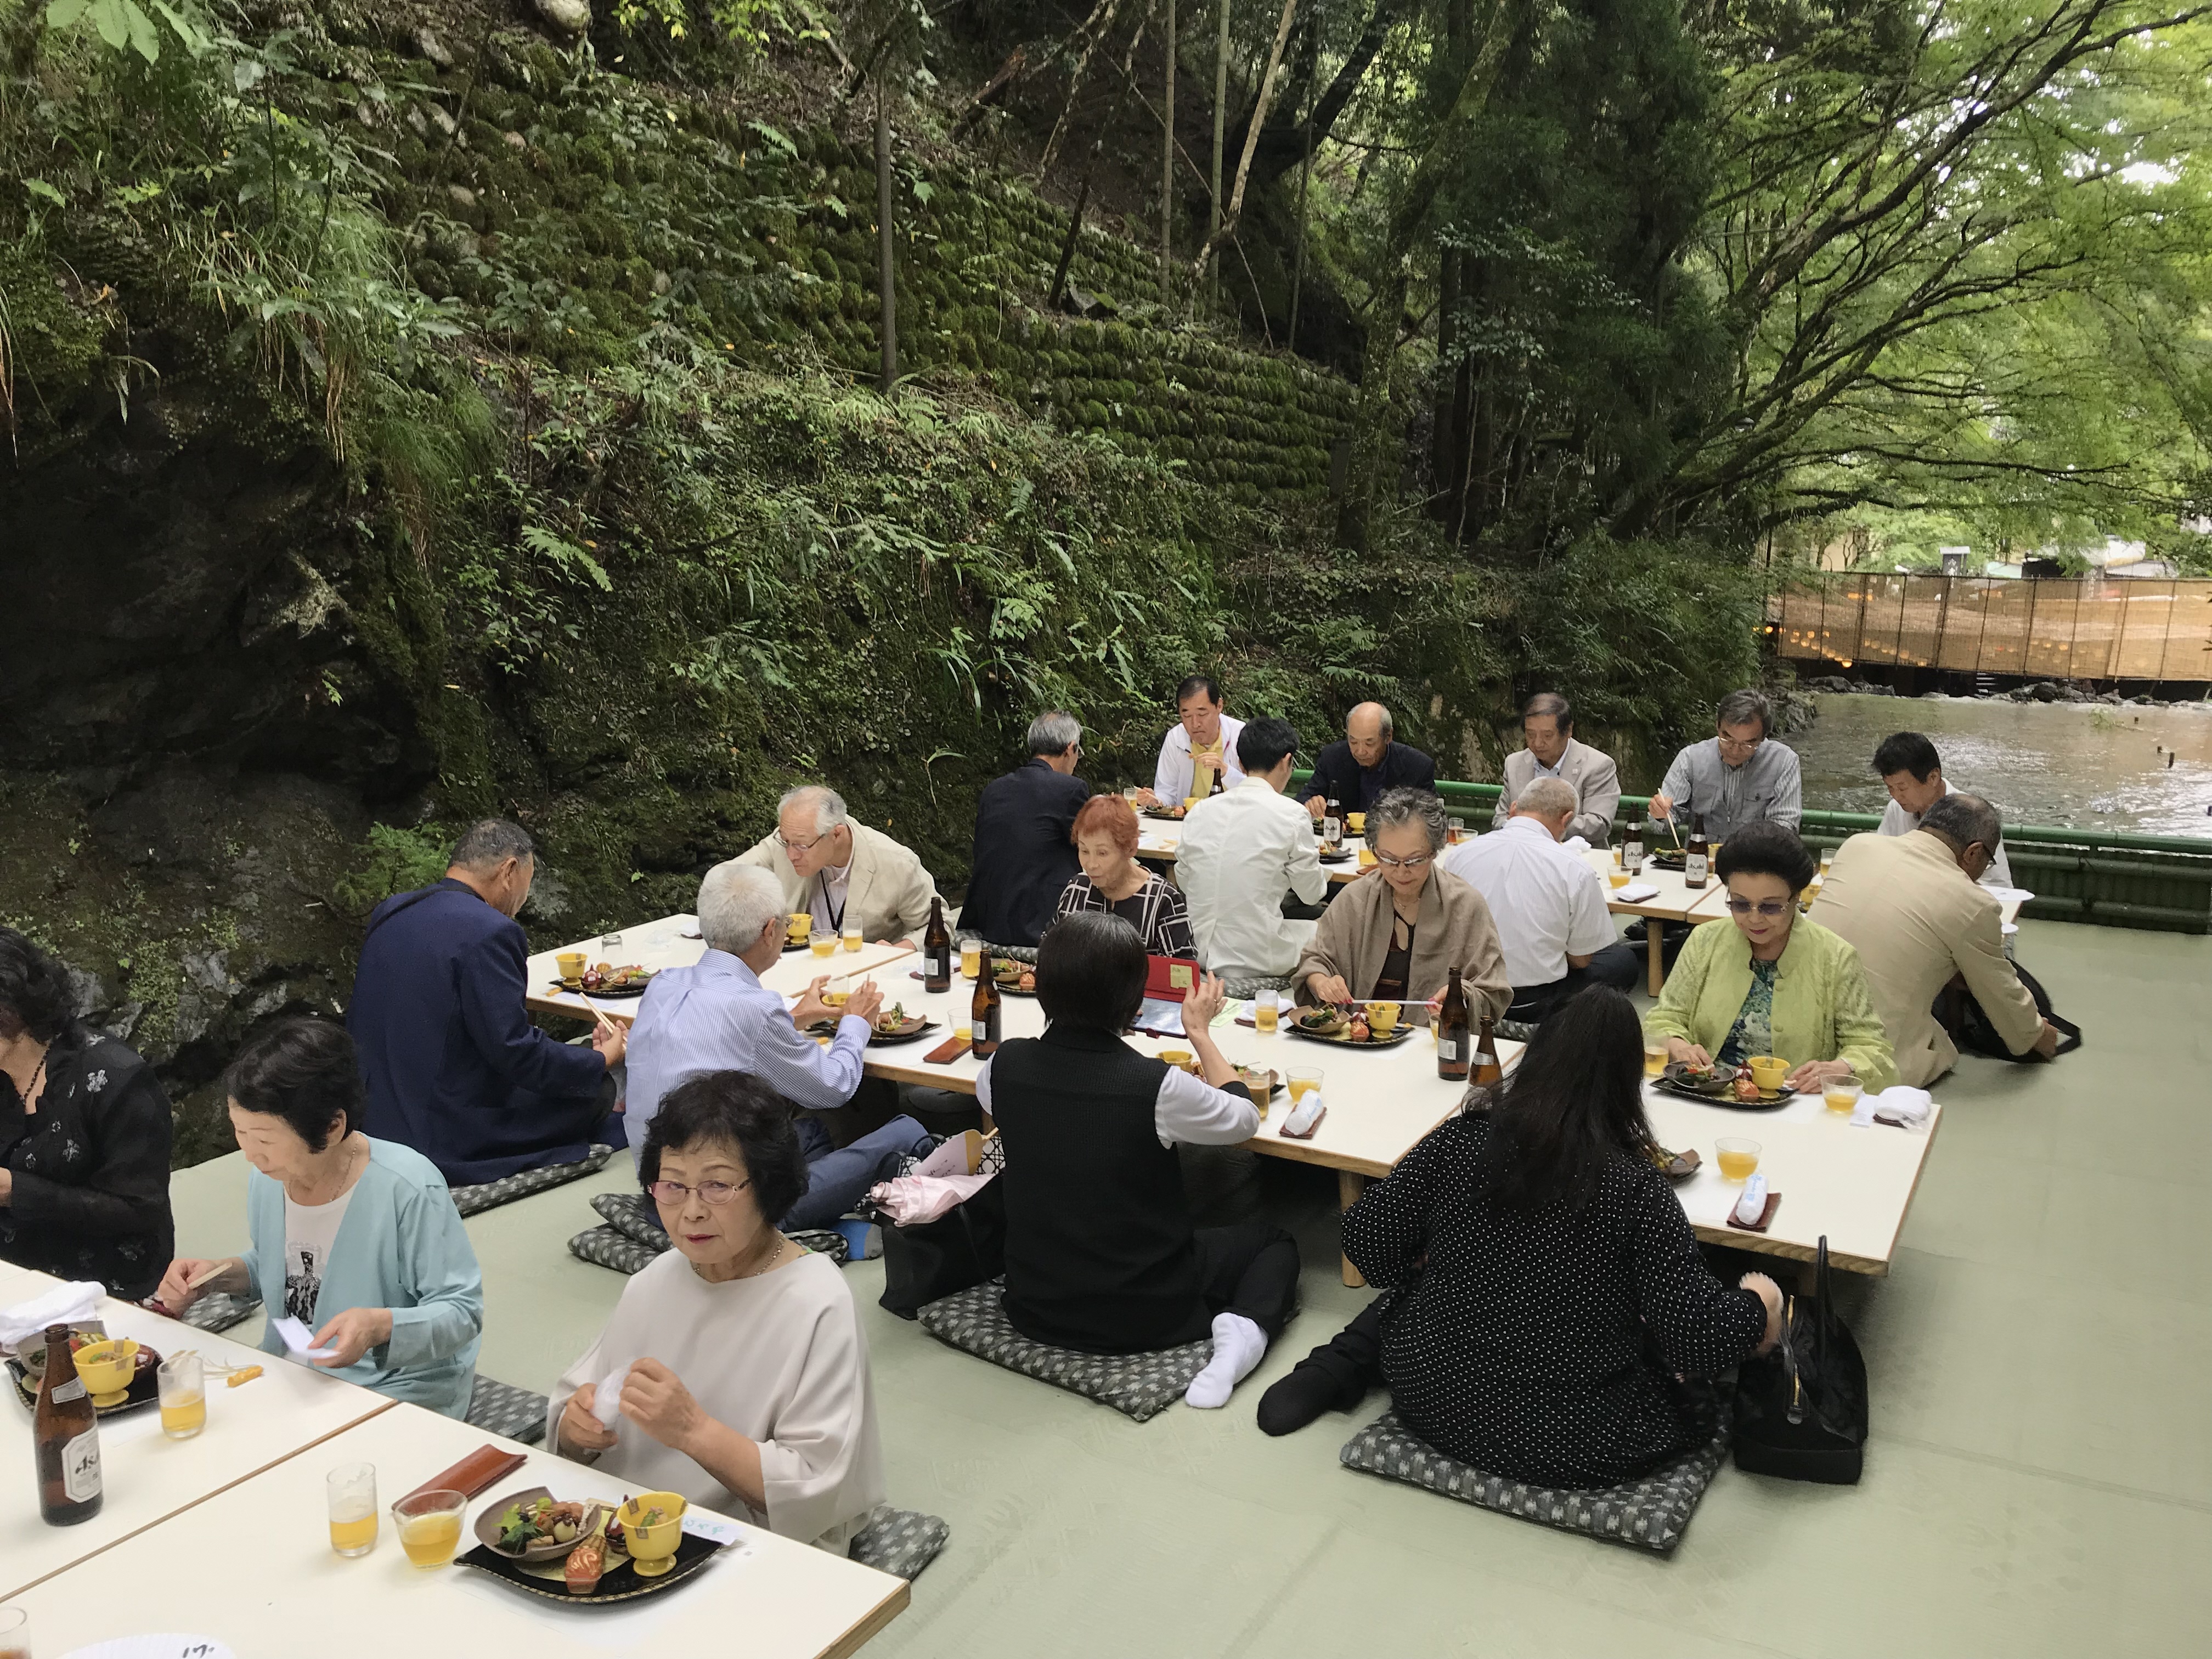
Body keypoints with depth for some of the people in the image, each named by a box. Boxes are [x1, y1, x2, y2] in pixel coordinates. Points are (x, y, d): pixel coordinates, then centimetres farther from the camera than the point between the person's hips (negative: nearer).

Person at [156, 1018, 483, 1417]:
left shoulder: (410, 1190, -24)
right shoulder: (266, 1175, -1)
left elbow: (462, 1311, -18)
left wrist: (381, 1326, -35)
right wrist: (219, 1275, 0)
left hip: (397, 1397, -7)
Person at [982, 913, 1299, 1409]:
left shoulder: (1005, 1065, -13)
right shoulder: (1157, 1086, -26)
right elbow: (1244, 1119, -5)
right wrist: (1200, 1032, 7)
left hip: (1033, 1306, 4)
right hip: (1140, 1314, -4)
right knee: (1275, 1243, 19)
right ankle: (1245, 1327, -10)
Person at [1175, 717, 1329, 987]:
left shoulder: (1199, 811, 3)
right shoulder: (1292, 815, -10)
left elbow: (1184, 881, 11)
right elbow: (1311, 893, 0)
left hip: (1198, 955, 6)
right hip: (1255, 962, -5)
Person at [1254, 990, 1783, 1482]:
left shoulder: (1460, 1139, -14)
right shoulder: (1637, 1188, -21)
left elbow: (1368, 1243, -7)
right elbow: (1696, 1338, -20)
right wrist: (1757, 1308, 1)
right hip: (1569, 1443, -3)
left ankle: (1338, 1367, 12)